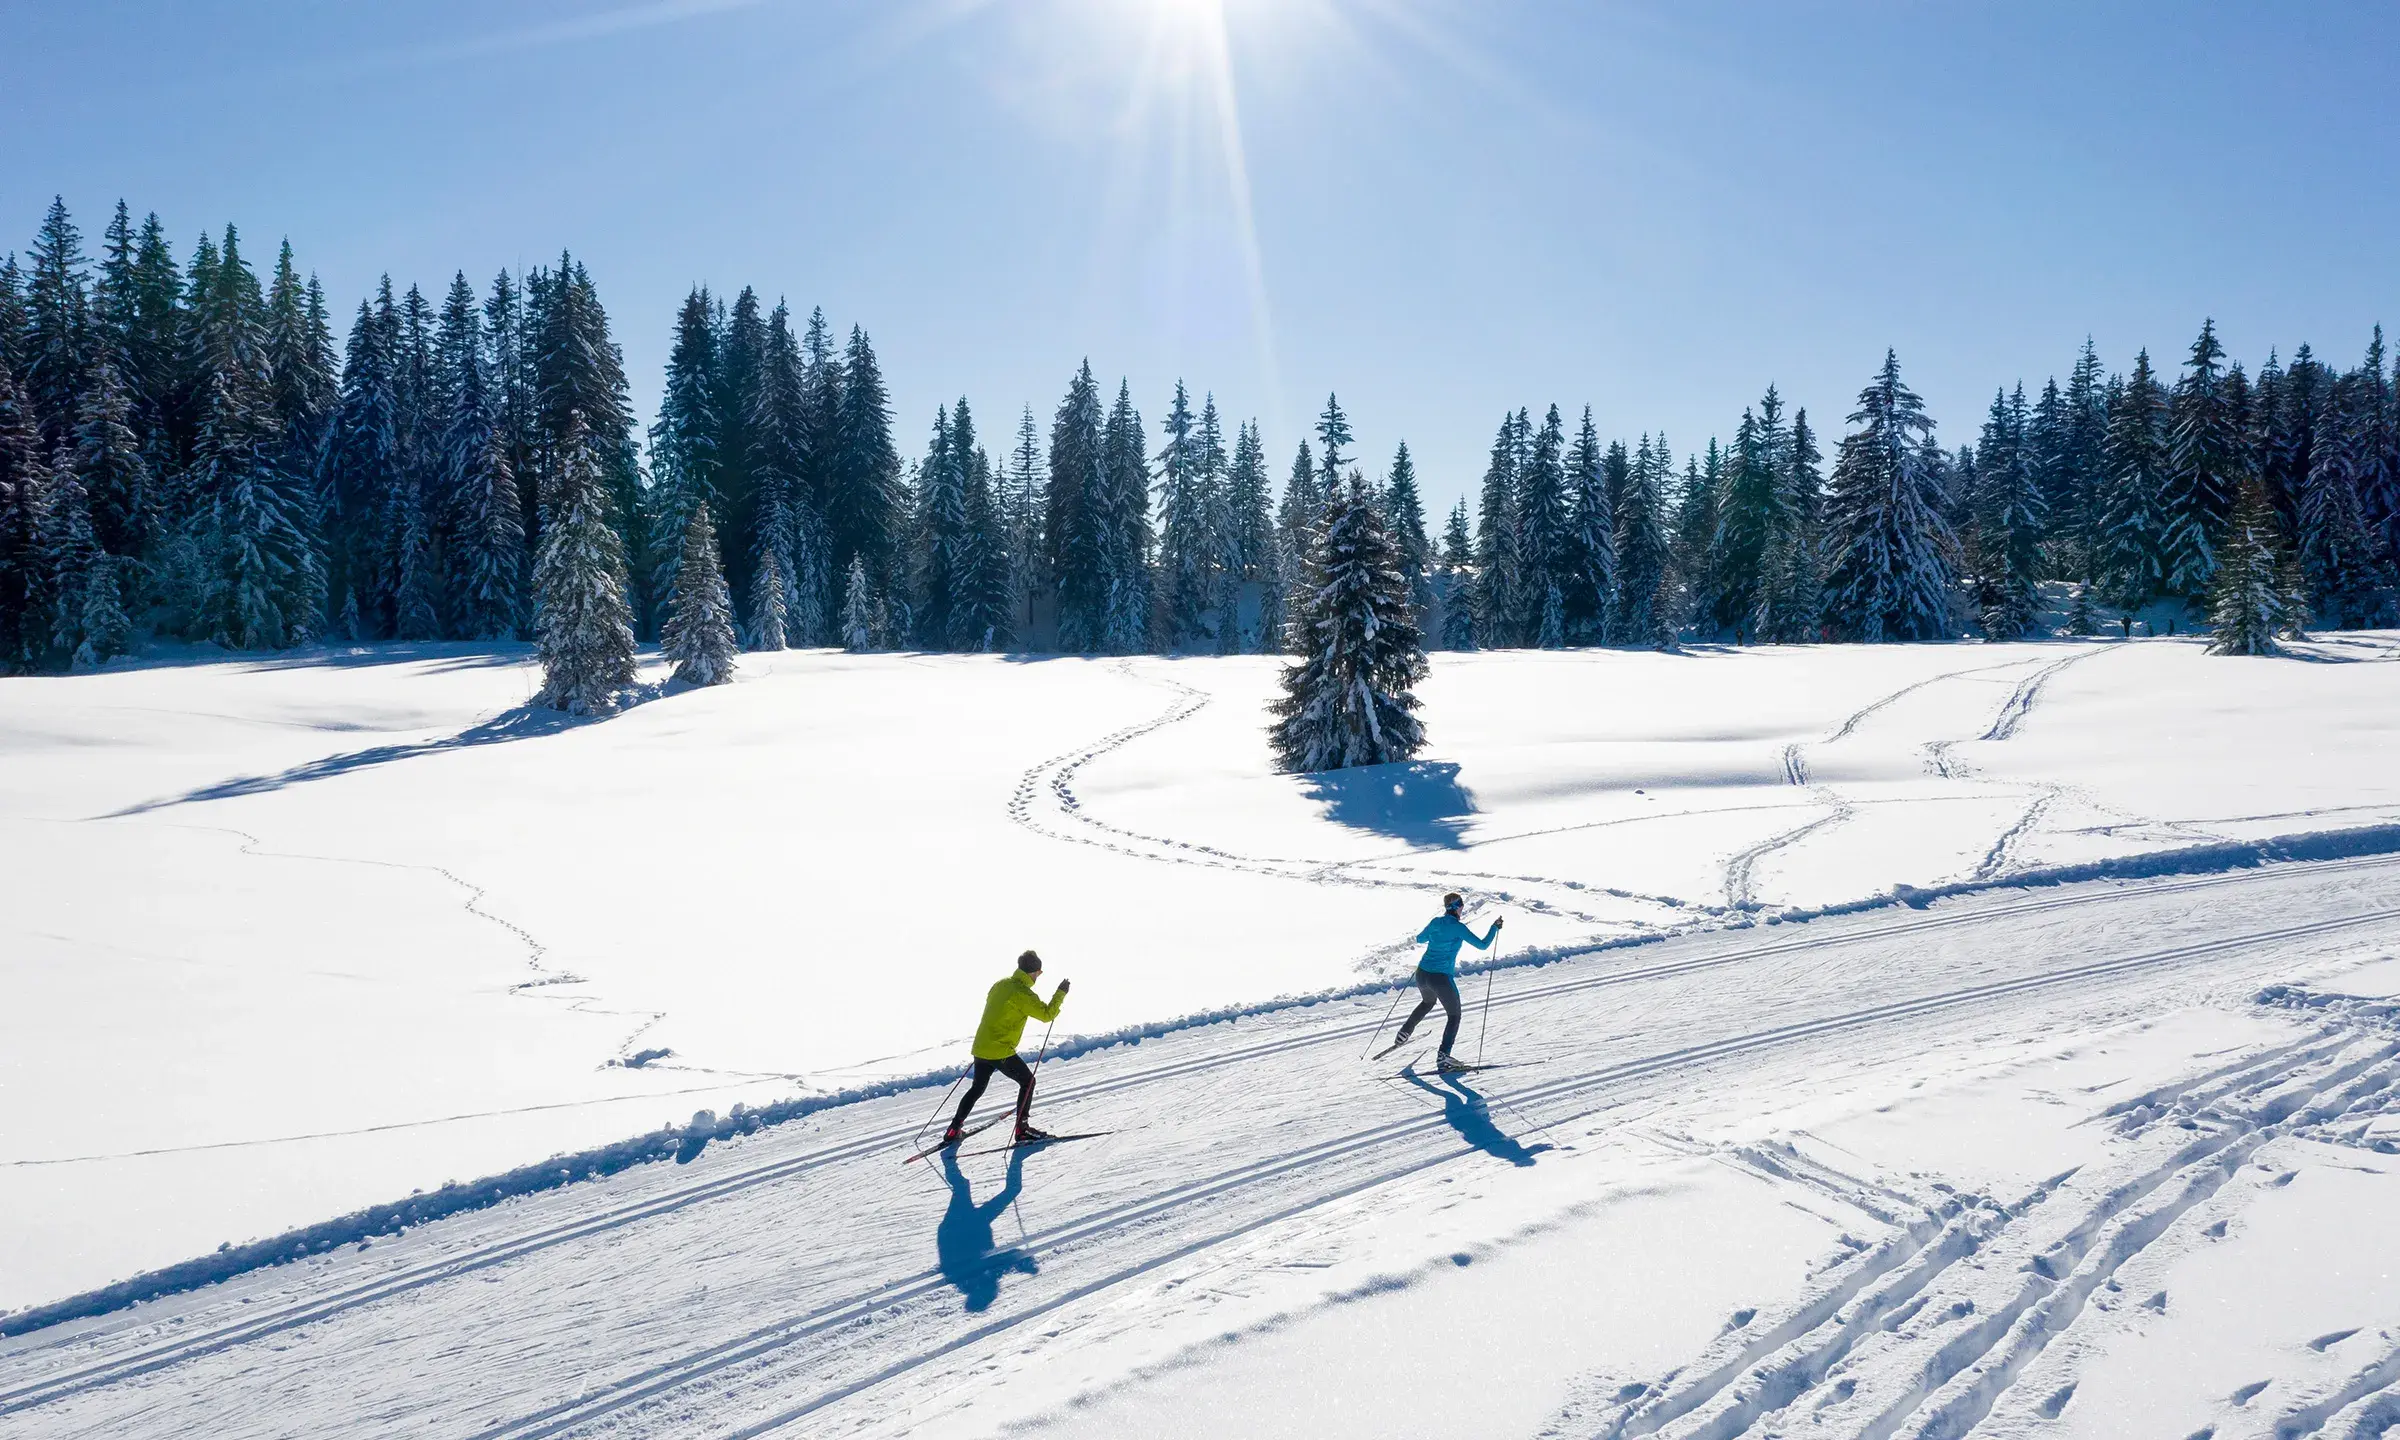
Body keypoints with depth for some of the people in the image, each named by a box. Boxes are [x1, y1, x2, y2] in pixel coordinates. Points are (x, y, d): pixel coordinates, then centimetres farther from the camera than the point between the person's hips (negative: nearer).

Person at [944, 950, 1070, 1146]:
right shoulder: (1022, 993, -16)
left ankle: (953, 1131, 23)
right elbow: (1047, 1014, -17)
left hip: (981, 1047, 8)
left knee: (977, 1088, 22)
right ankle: (1022, 1129, 5)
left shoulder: (1000, 985, 10)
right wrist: (1060, 993, -7)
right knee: (1027, 1081, 7)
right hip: (1001, 1051, -8)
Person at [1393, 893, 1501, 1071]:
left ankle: (1403, 1034, 37)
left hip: (1422, 974, 7)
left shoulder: (1435, 922, 5)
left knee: (1428, 1002, 36)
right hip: (1441, 978, -7)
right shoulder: (1458, 927, -13)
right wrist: (1494, 927, 2)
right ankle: (1443, 1057, 0)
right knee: (1454, 1016, 10)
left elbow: (1419, 939, 22)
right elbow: (1482, 945, -11)